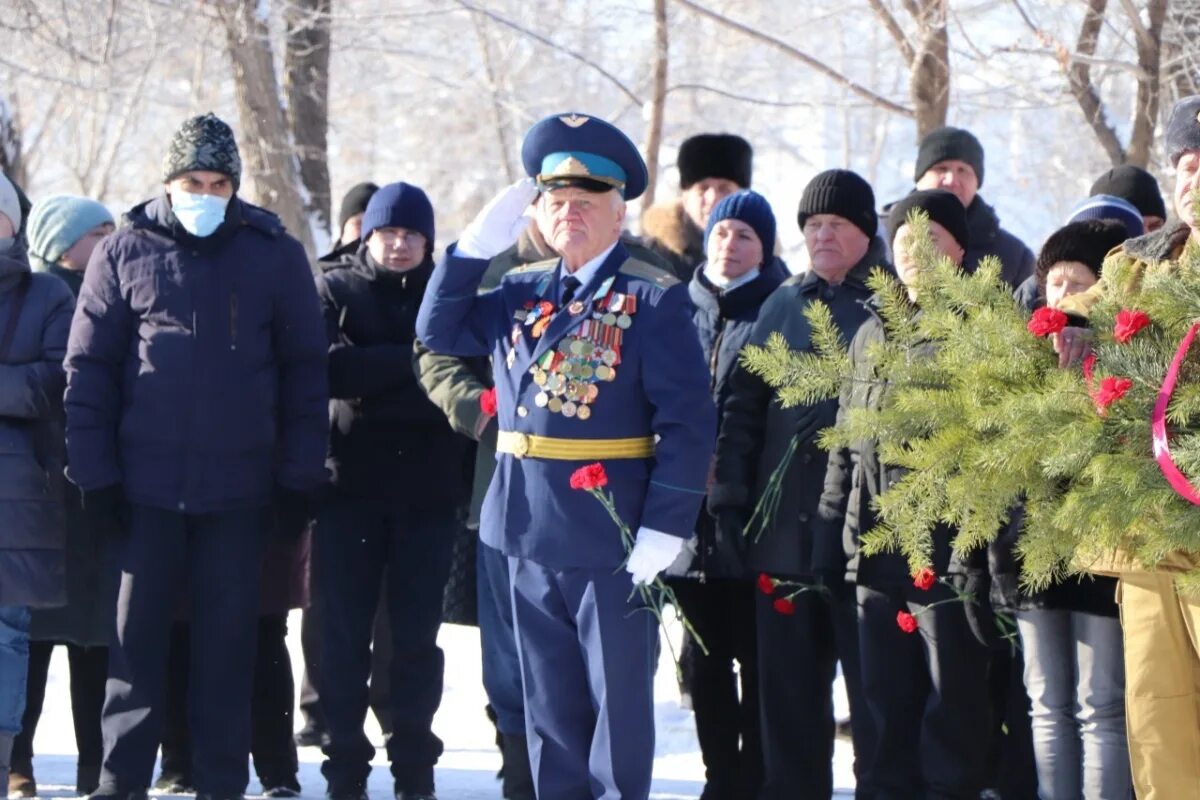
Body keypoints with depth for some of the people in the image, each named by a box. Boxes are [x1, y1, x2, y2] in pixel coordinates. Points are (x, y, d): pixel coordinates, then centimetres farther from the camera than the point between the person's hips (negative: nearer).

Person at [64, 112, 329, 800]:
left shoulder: (276, 254, 3)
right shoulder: (126, 252, 3)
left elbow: (306, 371, 5)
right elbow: (89, 367, 3)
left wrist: (300, 478, 0)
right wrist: (95, 473, -3)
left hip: (239, 486, 0)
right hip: (148, 481, 0)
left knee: (230, 641, 5)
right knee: (138, 635, 3)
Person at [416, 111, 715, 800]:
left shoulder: (656, 299, -8)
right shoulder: (521, 293, 11)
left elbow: (688, 424, -12)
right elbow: (438, 333, 14)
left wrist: (665, 528, -18)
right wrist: (476, 248, 3)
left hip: (613, 535, -6)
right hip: (531, 533, 6)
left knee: (619, 699, 4)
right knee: (549, 701, 13)